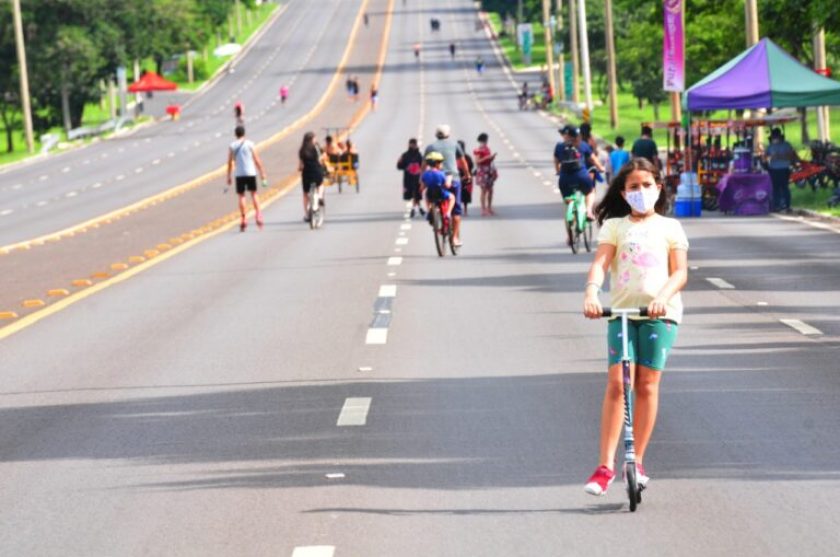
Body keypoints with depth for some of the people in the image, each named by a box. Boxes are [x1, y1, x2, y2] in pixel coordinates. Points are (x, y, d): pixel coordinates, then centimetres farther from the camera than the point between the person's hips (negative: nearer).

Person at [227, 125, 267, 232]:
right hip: (251, 173, -1)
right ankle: (257, 214, -6)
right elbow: (257, 160, -1)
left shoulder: (232, 146, 3)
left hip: (239, 175, 1)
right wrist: (262, 172, 5)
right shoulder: (250, 144, 0)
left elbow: (230, 162, 2)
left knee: (241, 196, 5)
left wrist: (229, 176, 9)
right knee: (254, 193, 10)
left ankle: (243, 219, 1)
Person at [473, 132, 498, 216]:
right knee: (484, 190, -8)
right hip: (482, 171, -8)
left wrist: (492, 157, -2)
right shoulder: (478, 150, -13)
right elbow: (477, 161, -19)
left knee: (490, 190, 10)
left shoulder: (487, 148, 12)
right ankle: (483, 209, -4)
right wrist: (487, 157, -23)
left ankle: (489, 208, 20)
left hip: (489, 170, 8)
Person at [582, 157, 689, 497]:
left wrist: (662, 297, -17)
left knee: (647, 385, -2)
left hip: (660, 312, 0)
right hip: (622, 310, 0)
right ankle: (605, 465, -11)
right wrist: (591, 293, -22)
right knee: (617, 383, -10)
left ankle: (637, 461, 9)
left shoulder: (669, 228, 11)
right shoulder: (614, 226, 12)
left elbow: (680, 272, 2)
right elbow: (600, 263, -2)